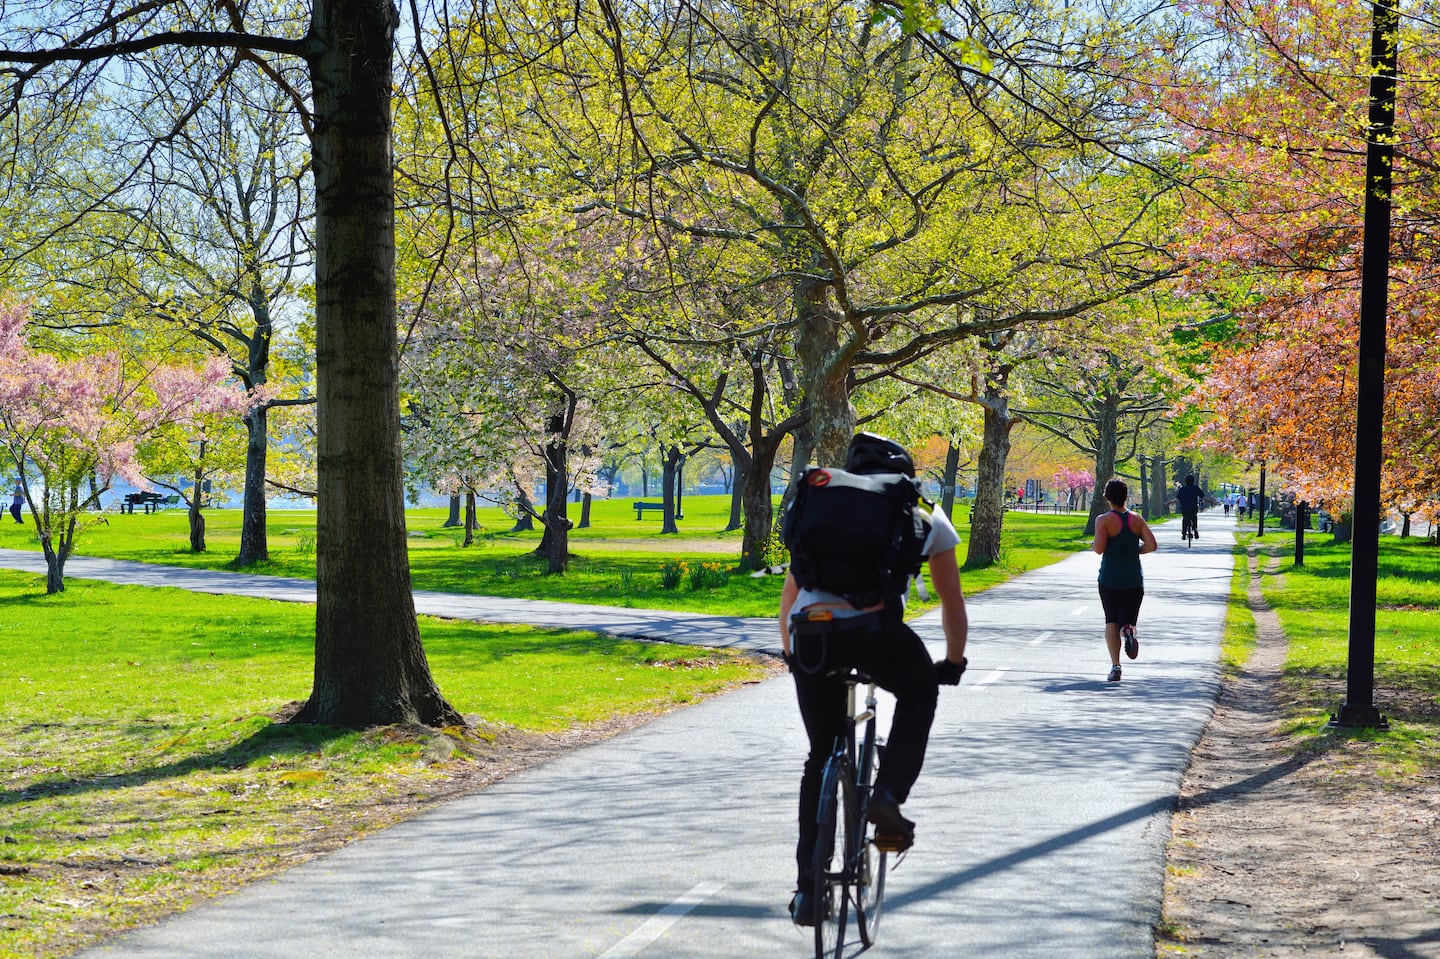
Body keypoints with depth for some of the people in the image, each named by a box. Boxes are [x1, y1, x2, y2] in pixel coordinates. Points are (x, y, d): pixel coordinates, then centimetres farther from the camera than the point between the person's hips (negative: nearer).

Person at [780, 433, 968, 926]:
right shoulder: (925, 517, 26)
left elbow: (788, 597, 36)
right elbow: (952, 603, 33)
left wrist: (791, 654, 50)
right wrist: (953, 662, 48)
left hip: (810, 633, 3)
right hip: (875, 625, -2)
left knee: (820, 760, 18)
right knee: (919, 694, 31)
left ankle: (807, 889, 14)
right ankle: (887, 796, 9)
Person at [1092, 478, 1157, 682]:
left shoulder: (1103, 520, -8)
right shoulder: (1136, 520, 2)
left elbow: (1099, 548, -19)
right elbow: (1152, 545, -5)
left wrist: (1094, 546, 4)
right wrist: (1134, 551, 12)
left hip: (1109, 579, -2)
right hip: (1134, 579, 2)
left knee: (1111, 621, 12)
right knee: (1127, 622, 8)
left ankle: (1115, 666, -1)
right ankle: (1129, 632, -30)